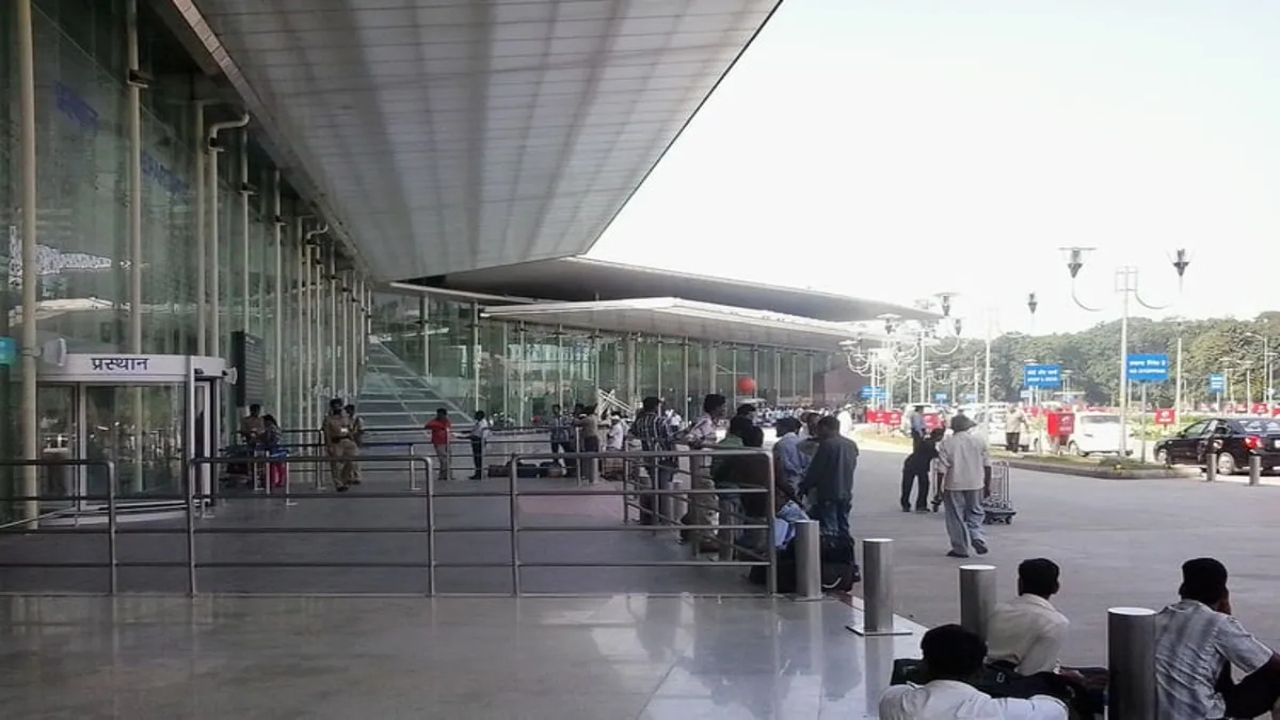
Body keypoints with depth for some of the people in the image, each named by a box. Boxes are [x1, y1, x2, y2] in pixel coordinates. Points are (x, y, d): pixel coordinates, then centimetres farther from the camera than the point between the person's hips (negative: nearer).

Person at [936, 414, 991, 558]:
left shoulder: (946, 444, -7)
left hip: (954, 485, -3)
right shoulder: (979, 441, 2)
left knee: (956, 517, 6)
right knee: (975, 513, 17)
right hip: (975, 484, 3)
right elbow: (987, 465, 5)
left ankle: (960, 549, 10)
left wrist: (939, 488, -4)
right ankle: (977, 538, -5)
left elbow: (942, 468, -10)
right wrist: (988, 485, 14)